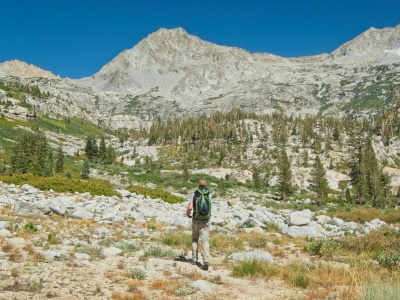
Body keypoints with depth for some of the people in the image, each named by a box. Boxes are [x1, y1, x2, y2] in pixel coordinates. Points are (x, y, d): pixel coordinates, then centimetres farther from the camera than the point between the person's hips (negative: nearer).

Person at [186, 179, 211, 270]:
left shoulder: (194, 194, -3)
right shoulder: (209, 194, 2)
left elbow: (190, 207, -15)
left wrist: (187, 214, 8)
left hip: (196, 220, 0)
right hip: (206, 221, 0)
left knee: (195, 239, 19)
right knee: (205, 241, -4)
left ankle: (194, 259, 21)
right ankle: (206, 261, -21)